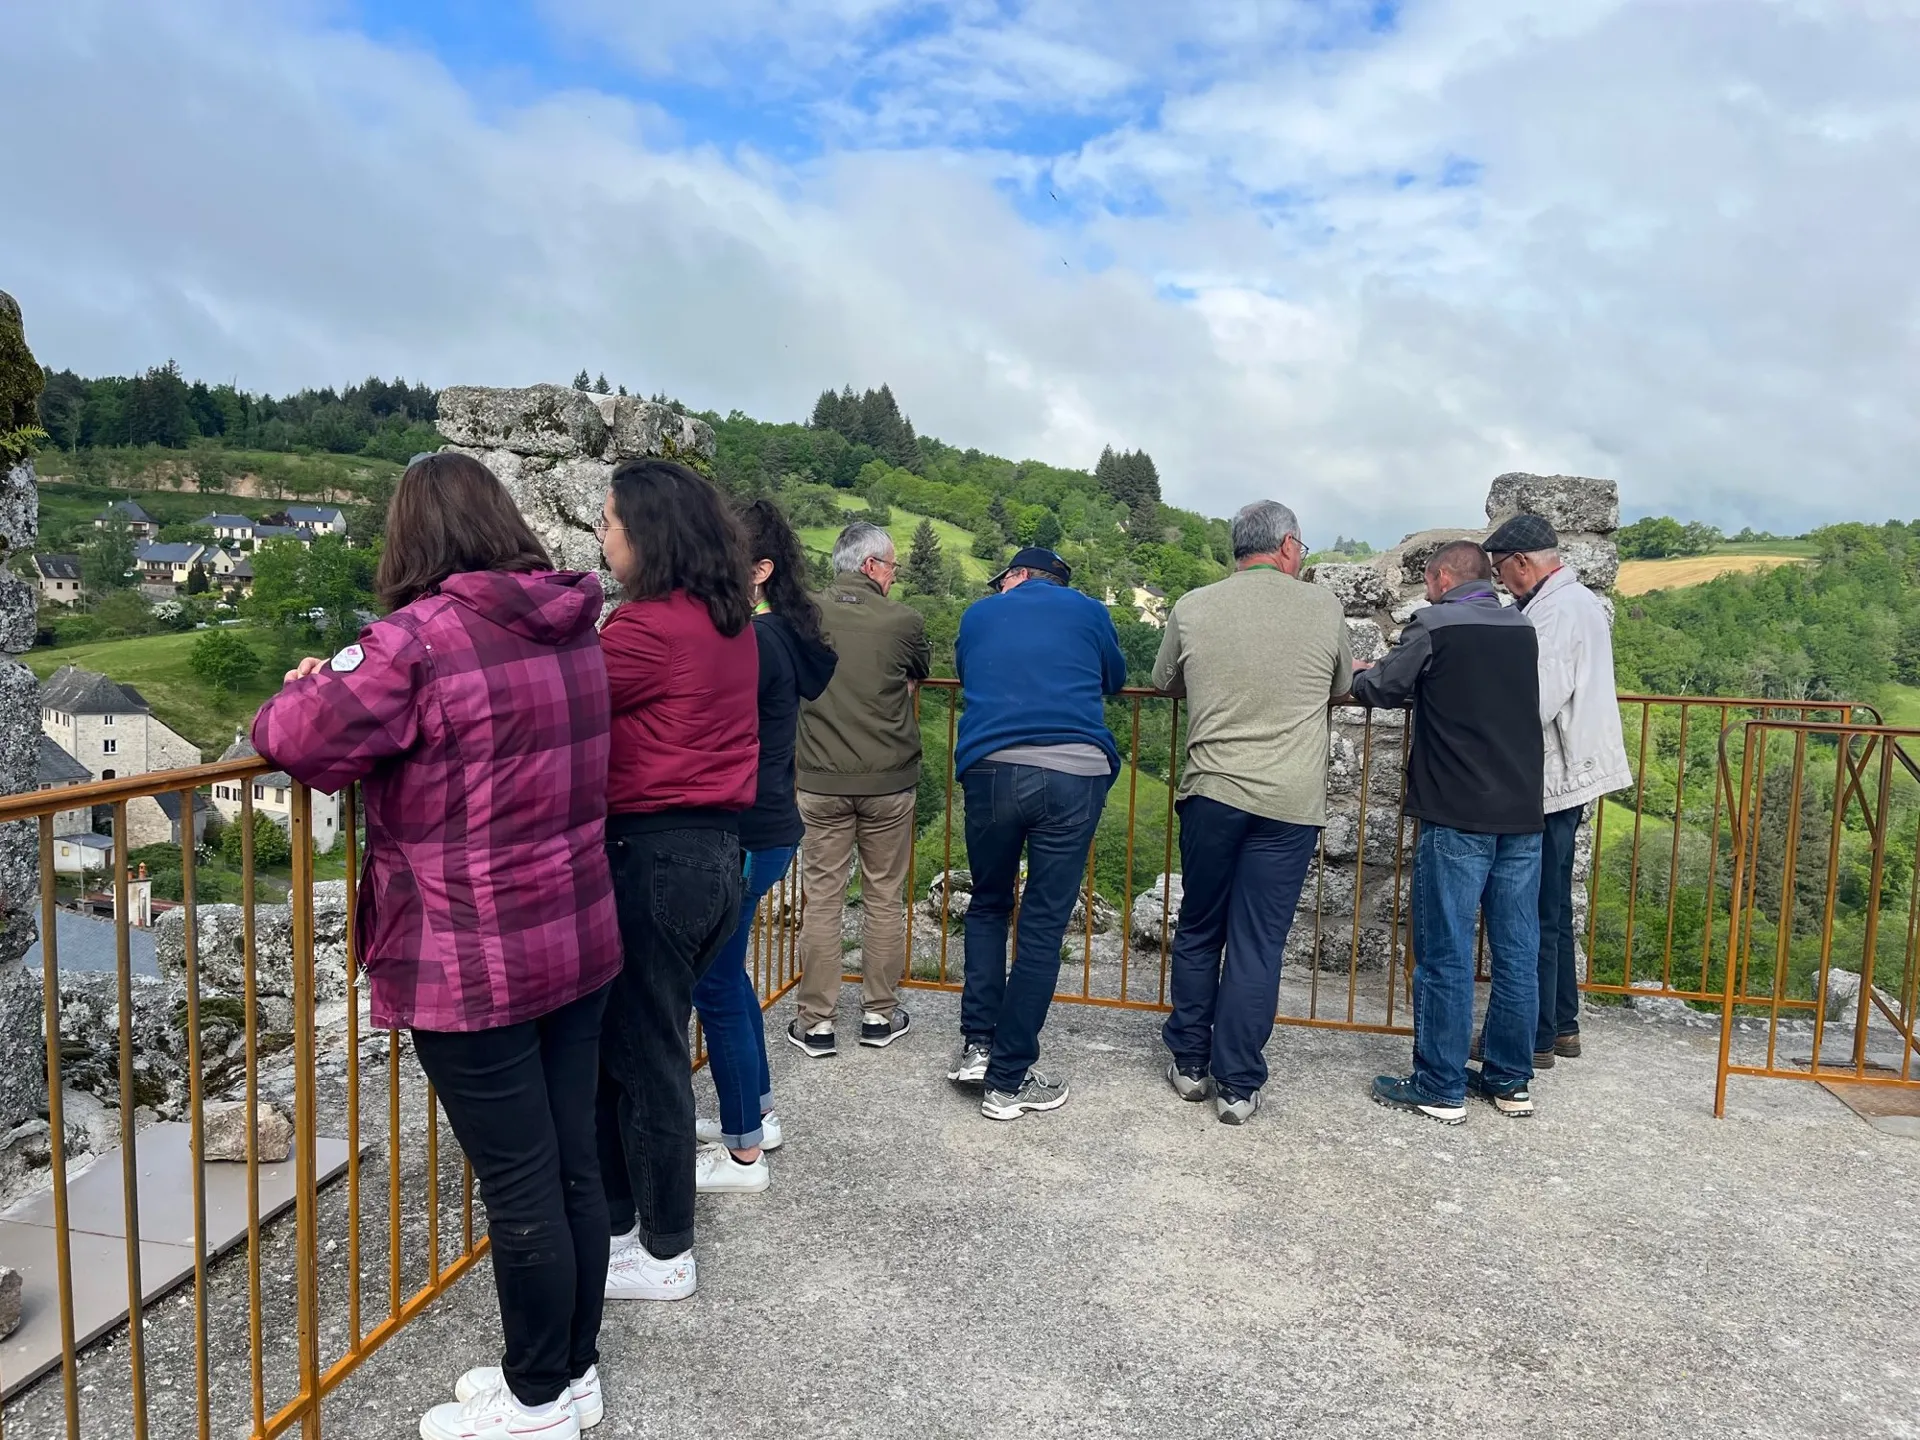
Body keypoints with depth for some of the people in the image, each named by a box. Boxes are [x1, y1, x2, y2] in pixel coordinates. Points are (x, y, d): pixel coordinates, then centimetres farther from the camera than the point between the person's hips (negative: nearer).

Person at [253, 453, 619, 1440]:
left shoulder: (422, 636, -17)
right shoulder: (573, 628, 5)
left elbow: (303, 738, -15)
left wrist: (306, 690, 8)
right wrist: (349, 683, 16)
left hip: (474, 970, -7)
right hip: (580, 947, 7)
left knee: (518, 1190, 8)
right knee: (572, 1165, 17)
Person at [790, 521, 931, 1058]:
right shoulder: (903, 621, -7)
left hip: (821, 781, 1)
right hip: (889, 781, -1)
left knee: (822, 898, 8)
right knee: (884, 898, 12)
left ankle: (816, 1023, 14)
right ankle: (880, 1014, 23)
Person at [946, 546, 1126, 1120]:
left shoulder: (979, 614, 18)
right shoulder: (1089, 611, 16)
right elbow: (1115, 679, 31)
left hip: (991, 770, 1)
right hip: (1075, 775, -1)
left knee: (988, 905, 22)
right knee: (1043, 926, 4)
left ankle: (977, 1044, 15)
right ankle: (1008, 1080, 10)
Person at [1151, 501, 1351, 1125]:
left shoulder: (1192, 607, 2)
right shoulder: (1324, 607, 1)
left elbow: (1165, 683, 18)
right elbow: (1342, 687, 17)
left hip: (1211, 792, 1)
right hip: (1290, 801, -1)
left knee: (1198, 931, 16)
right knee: (1259, 944, 5)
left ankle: (1189, 1064, 27)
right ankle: (1238, 1086, 13)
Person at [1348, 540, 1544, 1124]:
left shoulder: (1433, 627, -7)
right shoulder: (1523, 630, 11)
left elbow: (1381, 688, -1)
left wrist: (1360, 675, 23)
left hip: (1456, 817, -6)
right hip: (1523, 814, 6)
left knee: (1445, 954, 1)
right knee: (1517, 952, 11)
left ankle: (1439, 1088, 8)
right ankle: (1510, 1080, 22)